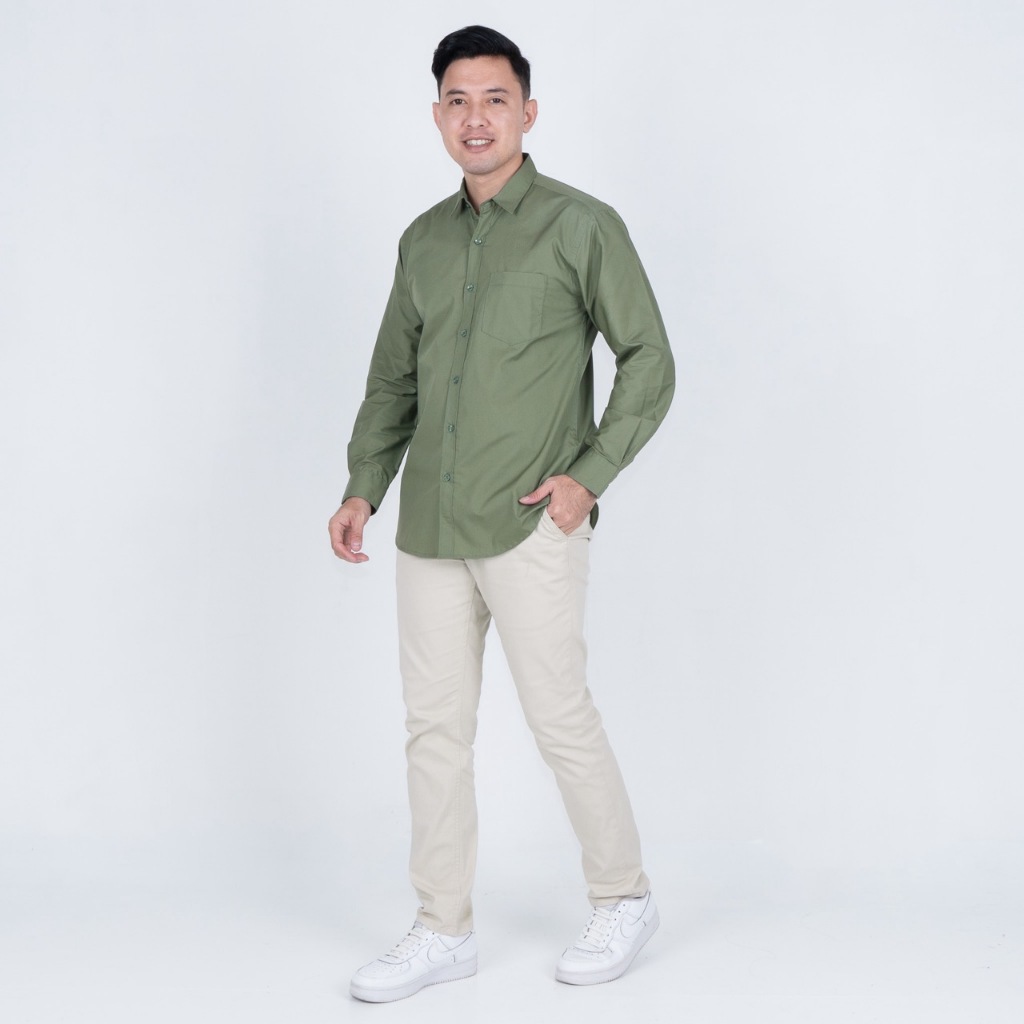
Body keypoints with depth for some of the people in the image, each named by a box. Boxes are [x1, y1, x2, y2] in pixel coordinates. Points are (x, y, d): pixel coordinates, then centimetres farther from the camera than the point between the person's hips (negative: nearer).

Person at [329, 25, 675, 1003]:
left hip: (531, 527, -5)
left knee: (560, 718, 1)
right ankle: (443, 931, 20)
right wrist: (363, 487, 8)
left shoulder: (582, 226, -3)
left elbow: (649, 361, -2)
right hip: (431, 529, 5)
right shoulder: (423, 241, 13)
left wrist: (590, 474, -11)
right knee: (435, 727, 8)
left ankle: (623, 897, 22)